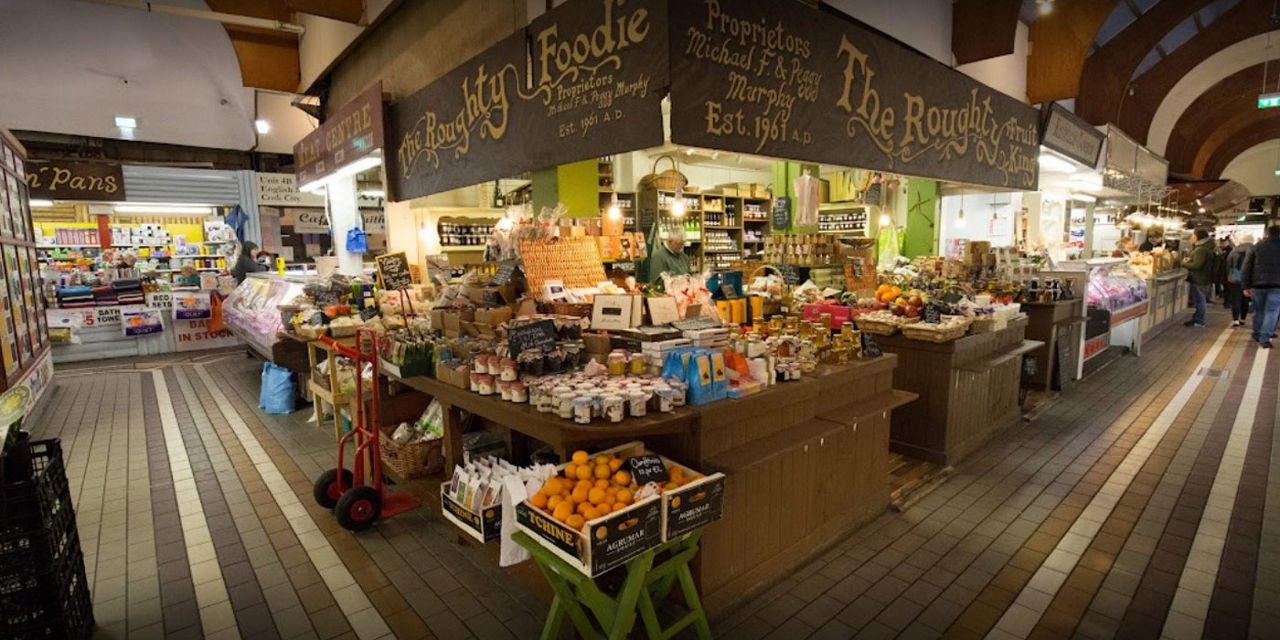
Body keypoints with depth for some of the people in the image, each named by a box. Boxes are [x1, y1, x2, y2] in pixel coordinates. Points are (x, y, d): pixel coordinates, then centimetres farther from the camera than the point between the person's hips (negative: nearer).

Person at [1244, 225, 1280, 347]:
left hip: (1258, 284, 1)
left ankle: (1257, 335, 24)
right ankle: (1265, 338, -9)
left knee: (1258, 311, 14)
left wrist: (1246, 285, 5)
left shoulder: (1257, 246, 5)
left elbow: (1247, 266, 2)